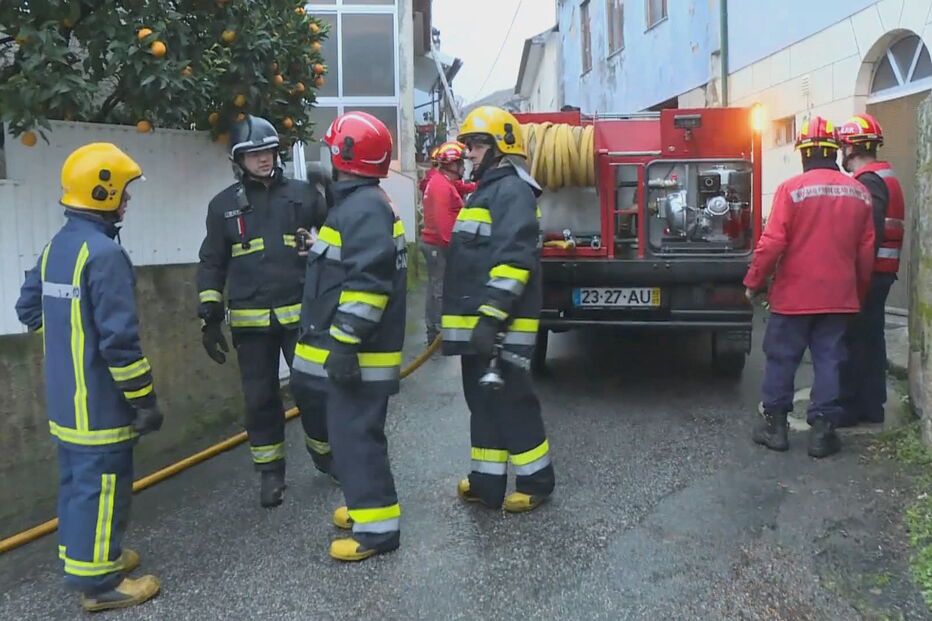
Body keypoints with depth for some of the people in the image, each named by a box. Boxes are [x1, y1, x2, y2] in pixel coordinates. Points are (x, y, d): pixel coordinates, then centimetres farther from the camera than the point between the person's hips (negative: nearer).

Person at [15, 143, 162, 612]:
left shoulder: (55, 247, 8)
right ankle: (98, 581, 11)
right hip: (98, 401, -9)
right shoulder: (104, 253, -21)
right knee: (102, 486, 1)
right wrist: (143, 399, -18)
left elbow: (29, 309, 18)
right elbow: (119, 338, -24)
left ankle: (82, 555, 36)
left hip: (64, 397, 10)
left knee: (76, 479, 21)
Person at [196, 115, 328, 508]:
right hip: (251, 321, 1)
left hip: (300, 313, 0)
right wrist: (209, 319, 0)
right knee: (260, 398, 6)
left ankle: (324, 452, 30)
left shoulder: (302, 194, 3)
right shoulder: (224, 205, 5)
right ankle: (271, 472, 21)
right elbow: (212, 265, 6)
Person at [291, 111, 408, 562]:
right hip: (346, 348, 11)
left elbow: (368, 282, -27)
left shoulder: (365, 207, -18)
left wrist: (344, 342, -26)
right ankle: (367, 504, 33)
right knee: (347, 431, 19)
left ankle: (377, 526, 2)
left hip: (357, 354, -11)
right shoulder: (354, 203, 17)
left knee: (355, 436, -6)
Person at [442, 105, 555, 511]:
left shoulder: (511, 190, -12)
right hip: (476, 323, 10)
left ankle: (535, 481, 12)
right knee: (483, 402, 14)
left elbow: (514, 257, -25)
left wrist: (492, 314, -31)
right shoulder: (489, 190, 21)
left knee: (512, 403, -2)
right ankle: (487, 482, 22)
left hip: (499, 326, -10)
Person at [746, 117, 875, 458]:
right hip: (840, 297, 4)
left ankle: (775, 425, 16)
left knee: (782, 359, 8)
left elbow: (772, 243, -15)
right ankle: (822, 430, 11)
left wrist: (754, 282, -3)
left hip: (794, 295, -3)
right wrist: (858, 292, 18)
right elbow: (866, 251, 6)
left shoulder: (792, 189, -12)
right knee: (829, 360, 9)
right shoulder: (859, 193, 3)